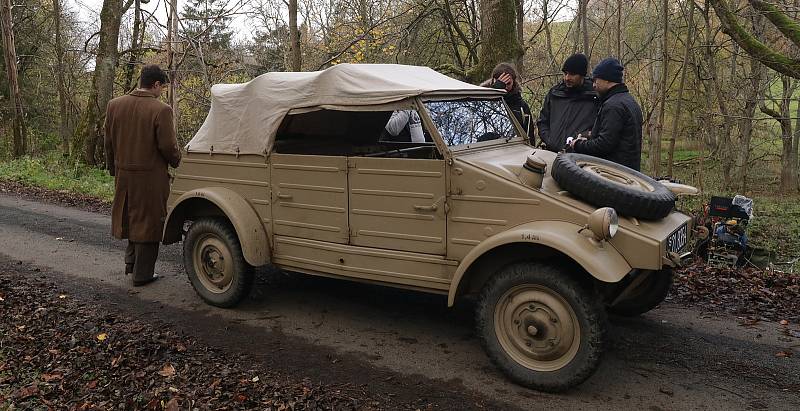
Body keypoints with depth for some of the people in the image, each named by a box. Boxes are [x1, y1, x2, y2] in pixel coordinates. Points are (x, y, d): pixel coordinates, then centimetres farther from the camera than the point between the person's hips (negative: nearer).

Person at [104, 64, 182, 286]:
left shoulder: (114, 105, 2)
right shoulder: (161, 110, -17)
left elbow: (108, 142, 8)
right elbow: (168, 146, -16)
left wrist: (113, 168, 19)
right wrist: (178, 163, 4)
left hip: (123, 174, 6)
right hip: (151, 176, -5)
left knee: (130, 217, 24)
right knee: (148, 222, 7)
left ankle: (131, 261, 34)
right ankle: (142, 274, 15)